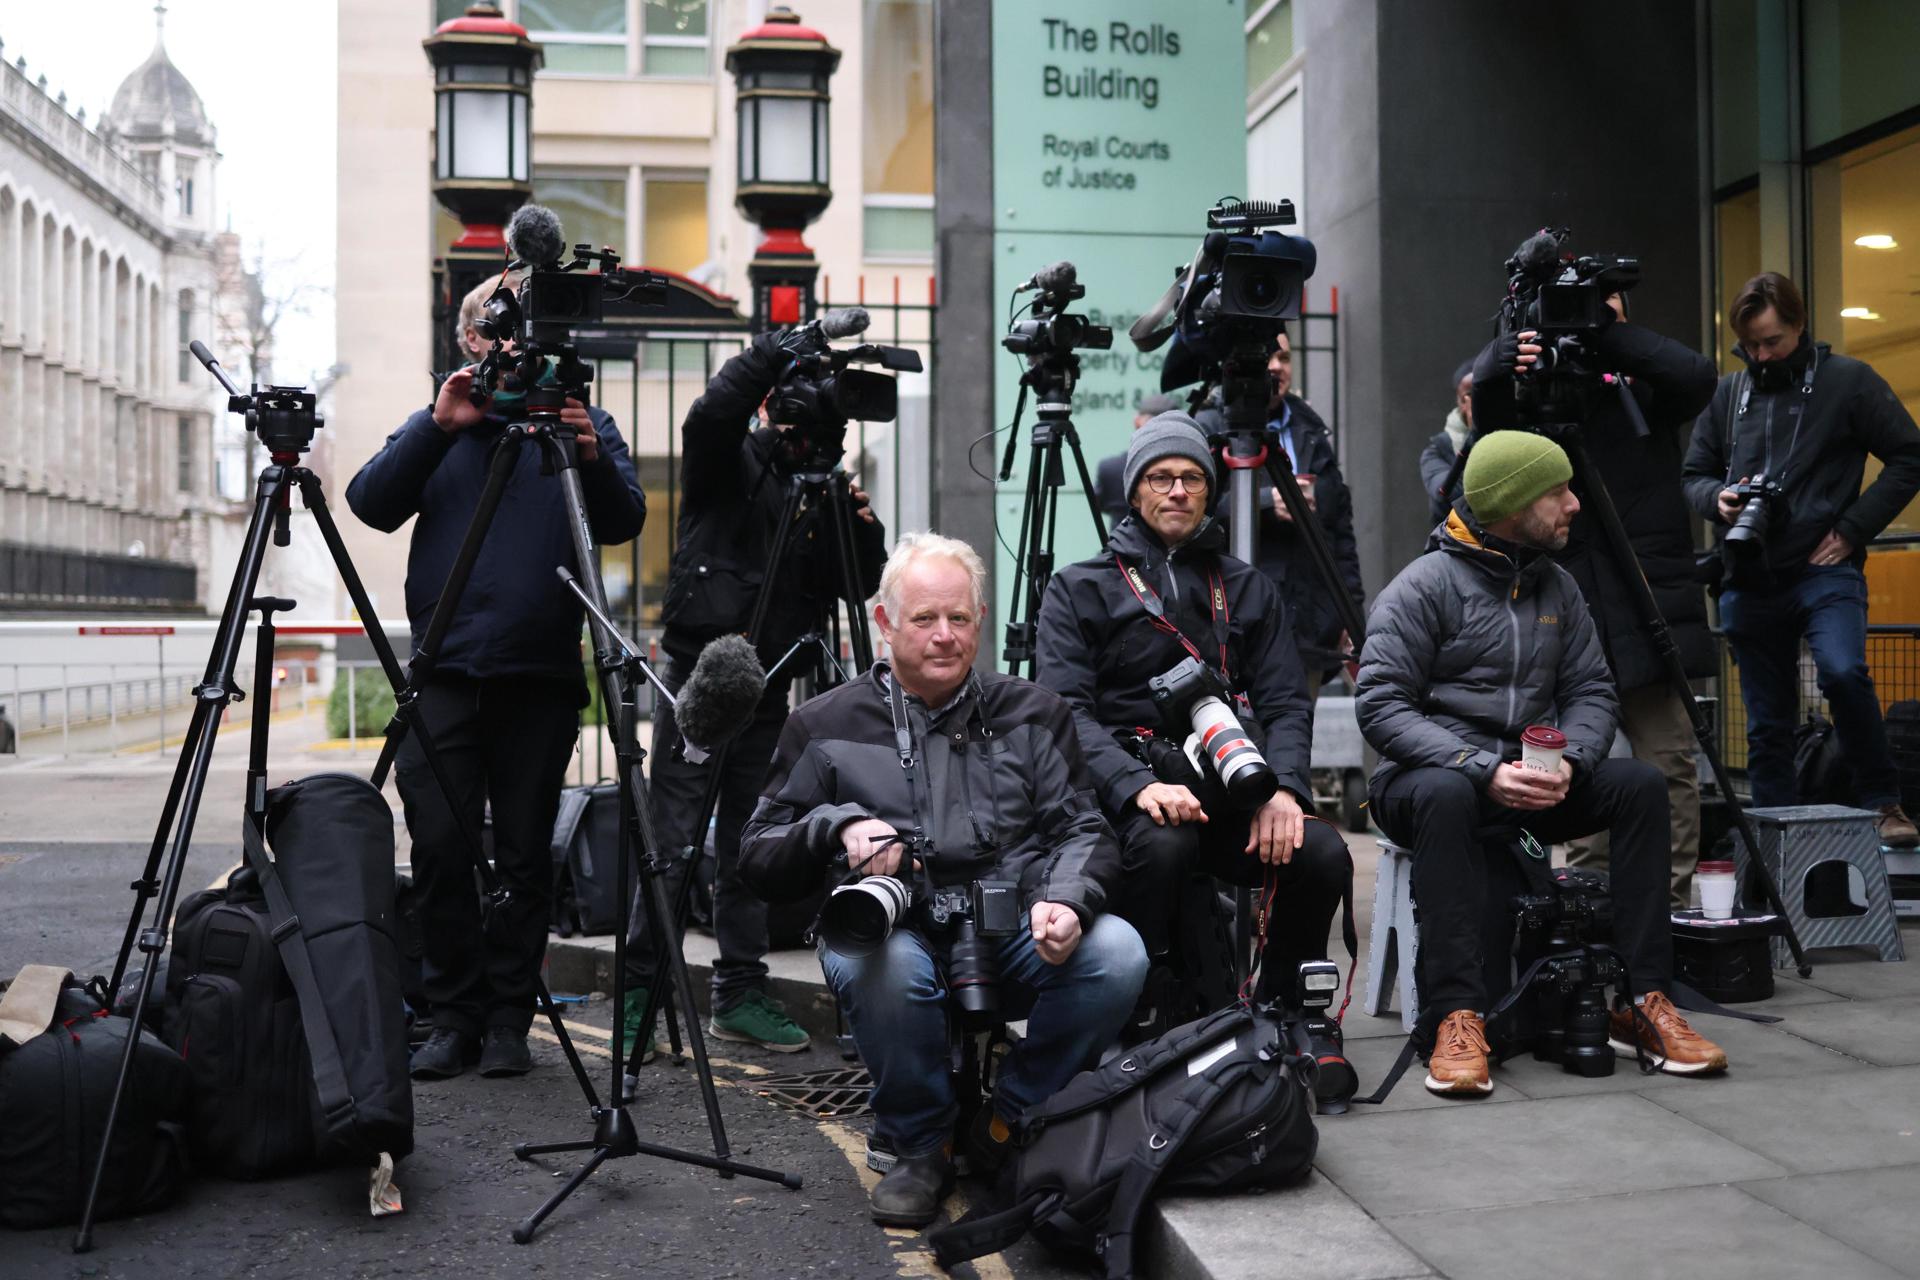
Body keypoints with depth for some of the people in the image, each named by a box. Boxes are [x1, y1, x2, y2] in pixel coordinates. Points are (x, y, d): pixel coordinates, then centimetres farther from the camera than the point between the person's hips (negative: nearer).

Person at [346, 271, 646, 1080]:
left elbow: (624, 521, -2)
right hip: (445, 672, 1)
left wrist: (590, 457, -20)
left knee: (524, 854, 2)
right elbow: (371, 504, 2)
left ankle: (508, 1020, 12)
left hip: (539, 678, -1)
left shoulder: (581, 422, 12)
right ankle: (453, 1017, 8)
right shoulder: (439, 428, 16)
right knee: (440, 847, -4)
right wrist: (438, 427, -9)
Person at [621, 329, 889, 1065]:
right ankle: (638, 999, 2)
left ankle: (740, 995, 15)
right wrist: (780, 349, -25)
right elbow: (713, 411, -24)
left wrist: (862, 527, -10)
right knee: (674, 844, -5)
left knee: (750, 848, 8)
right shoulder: (730, 463, -2)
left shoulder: (822, 489, 11)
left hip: (769, 687, 5)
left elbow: (860, 586, 8)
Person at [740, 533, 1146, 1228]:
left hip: (1015, 925, 2)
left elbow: (1081, 827, 6)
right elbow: (758, 858, 6)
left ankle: (1007, 1126, -2)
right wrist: (837, 825, -13)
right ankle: (919, 1146, -6)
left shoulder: (1032, 713, 12)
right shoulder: (826, 726, 7)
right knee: (883, 967, -37)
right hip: (892, 928, -2)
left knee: (1116, 951, -27)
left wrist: (1065, 899, -16)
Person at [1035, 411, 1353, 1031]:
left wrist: (1283, 787, -13)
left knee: (1324, 854, -24)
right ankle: (1142, 1019, -17)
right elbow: (1065, 711, -6)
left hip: (1230, 791, 3)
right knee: (1162, 842, -37)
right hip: (1123, 791, -3)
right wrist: (1139, 785, -23)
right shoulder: (1078, 589, 7)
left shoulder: (1249, 590, 18)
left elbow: (1285, 703, 8)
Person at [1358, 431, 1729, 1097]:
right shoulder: (1424, 586, -8)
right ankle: (1457, 1017, -38)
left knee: (1641, 783, -17)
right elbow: (1380, 706, -16)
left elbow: (1592, 690, 8)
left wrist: (1568, 761, -14)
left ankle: (1644, 1000, -16)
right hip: (1429, 773, -5)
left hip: (1528, 780, 6)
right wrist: (1484, 769, -25)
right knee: (1446, 793, -39)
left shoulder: (1558, 587, 12)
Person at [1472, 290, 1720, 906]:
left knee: (1667, 763, -2)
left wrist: (1606, 330, -15)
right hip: (1570, 613, 1)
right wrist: (1508, 357, -29)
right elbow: (1485, 398, -7)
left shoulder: (1644, 393, 9)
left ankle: (1669, 903, 4)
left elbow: (1696, 376, -11)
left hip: (1648, 603, -1)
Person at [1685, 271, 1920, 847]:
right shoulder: (1727, 392, 12)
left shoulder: (1848, 381, 2)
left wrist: (1853, 529, -7)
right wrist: (1719, 498, -6)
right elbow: (1694, 475, 18)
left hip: (1825, 570, -4)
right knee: (1767, 724, 7)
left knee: (1842, 671, -28)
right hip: (1750, 580, 4)